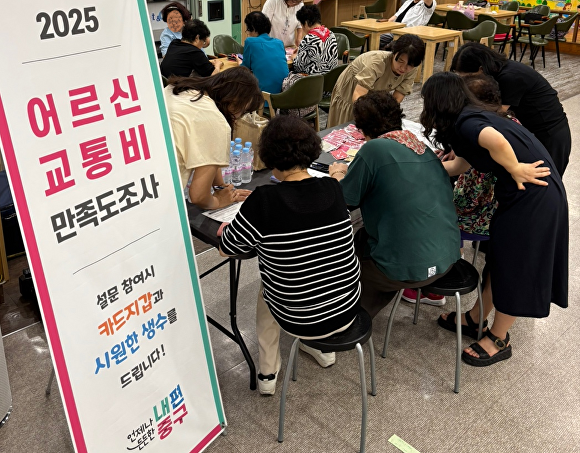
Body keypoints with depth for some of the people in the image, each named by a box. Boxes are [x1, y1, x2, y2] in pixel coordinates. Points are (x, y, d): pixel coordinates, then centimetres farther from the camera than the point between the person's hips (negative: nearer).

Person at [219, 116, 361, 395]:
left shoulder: (263, 202, -24)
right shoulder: (333, 188, -11)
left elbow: (226, 249, -10)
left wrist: (227, 227, 10)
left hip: (299, 320, -3)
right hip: (348, 311, 4)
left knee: (265, 291, 30)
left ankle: (267, 375, 36)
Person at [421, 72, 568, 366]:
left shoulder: (464, 123, -17)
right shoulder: (473, 117, 13)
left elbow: (495, 140, -39)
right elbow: (460, 166, 22)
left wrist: (515, 169, -23)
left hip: (533, 195, -9)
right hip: (522, 192, 9)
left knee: (512, 266, 4)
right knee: (499, 258, 18)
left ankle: (499, 341, 21)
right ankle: (476, 319, 34)